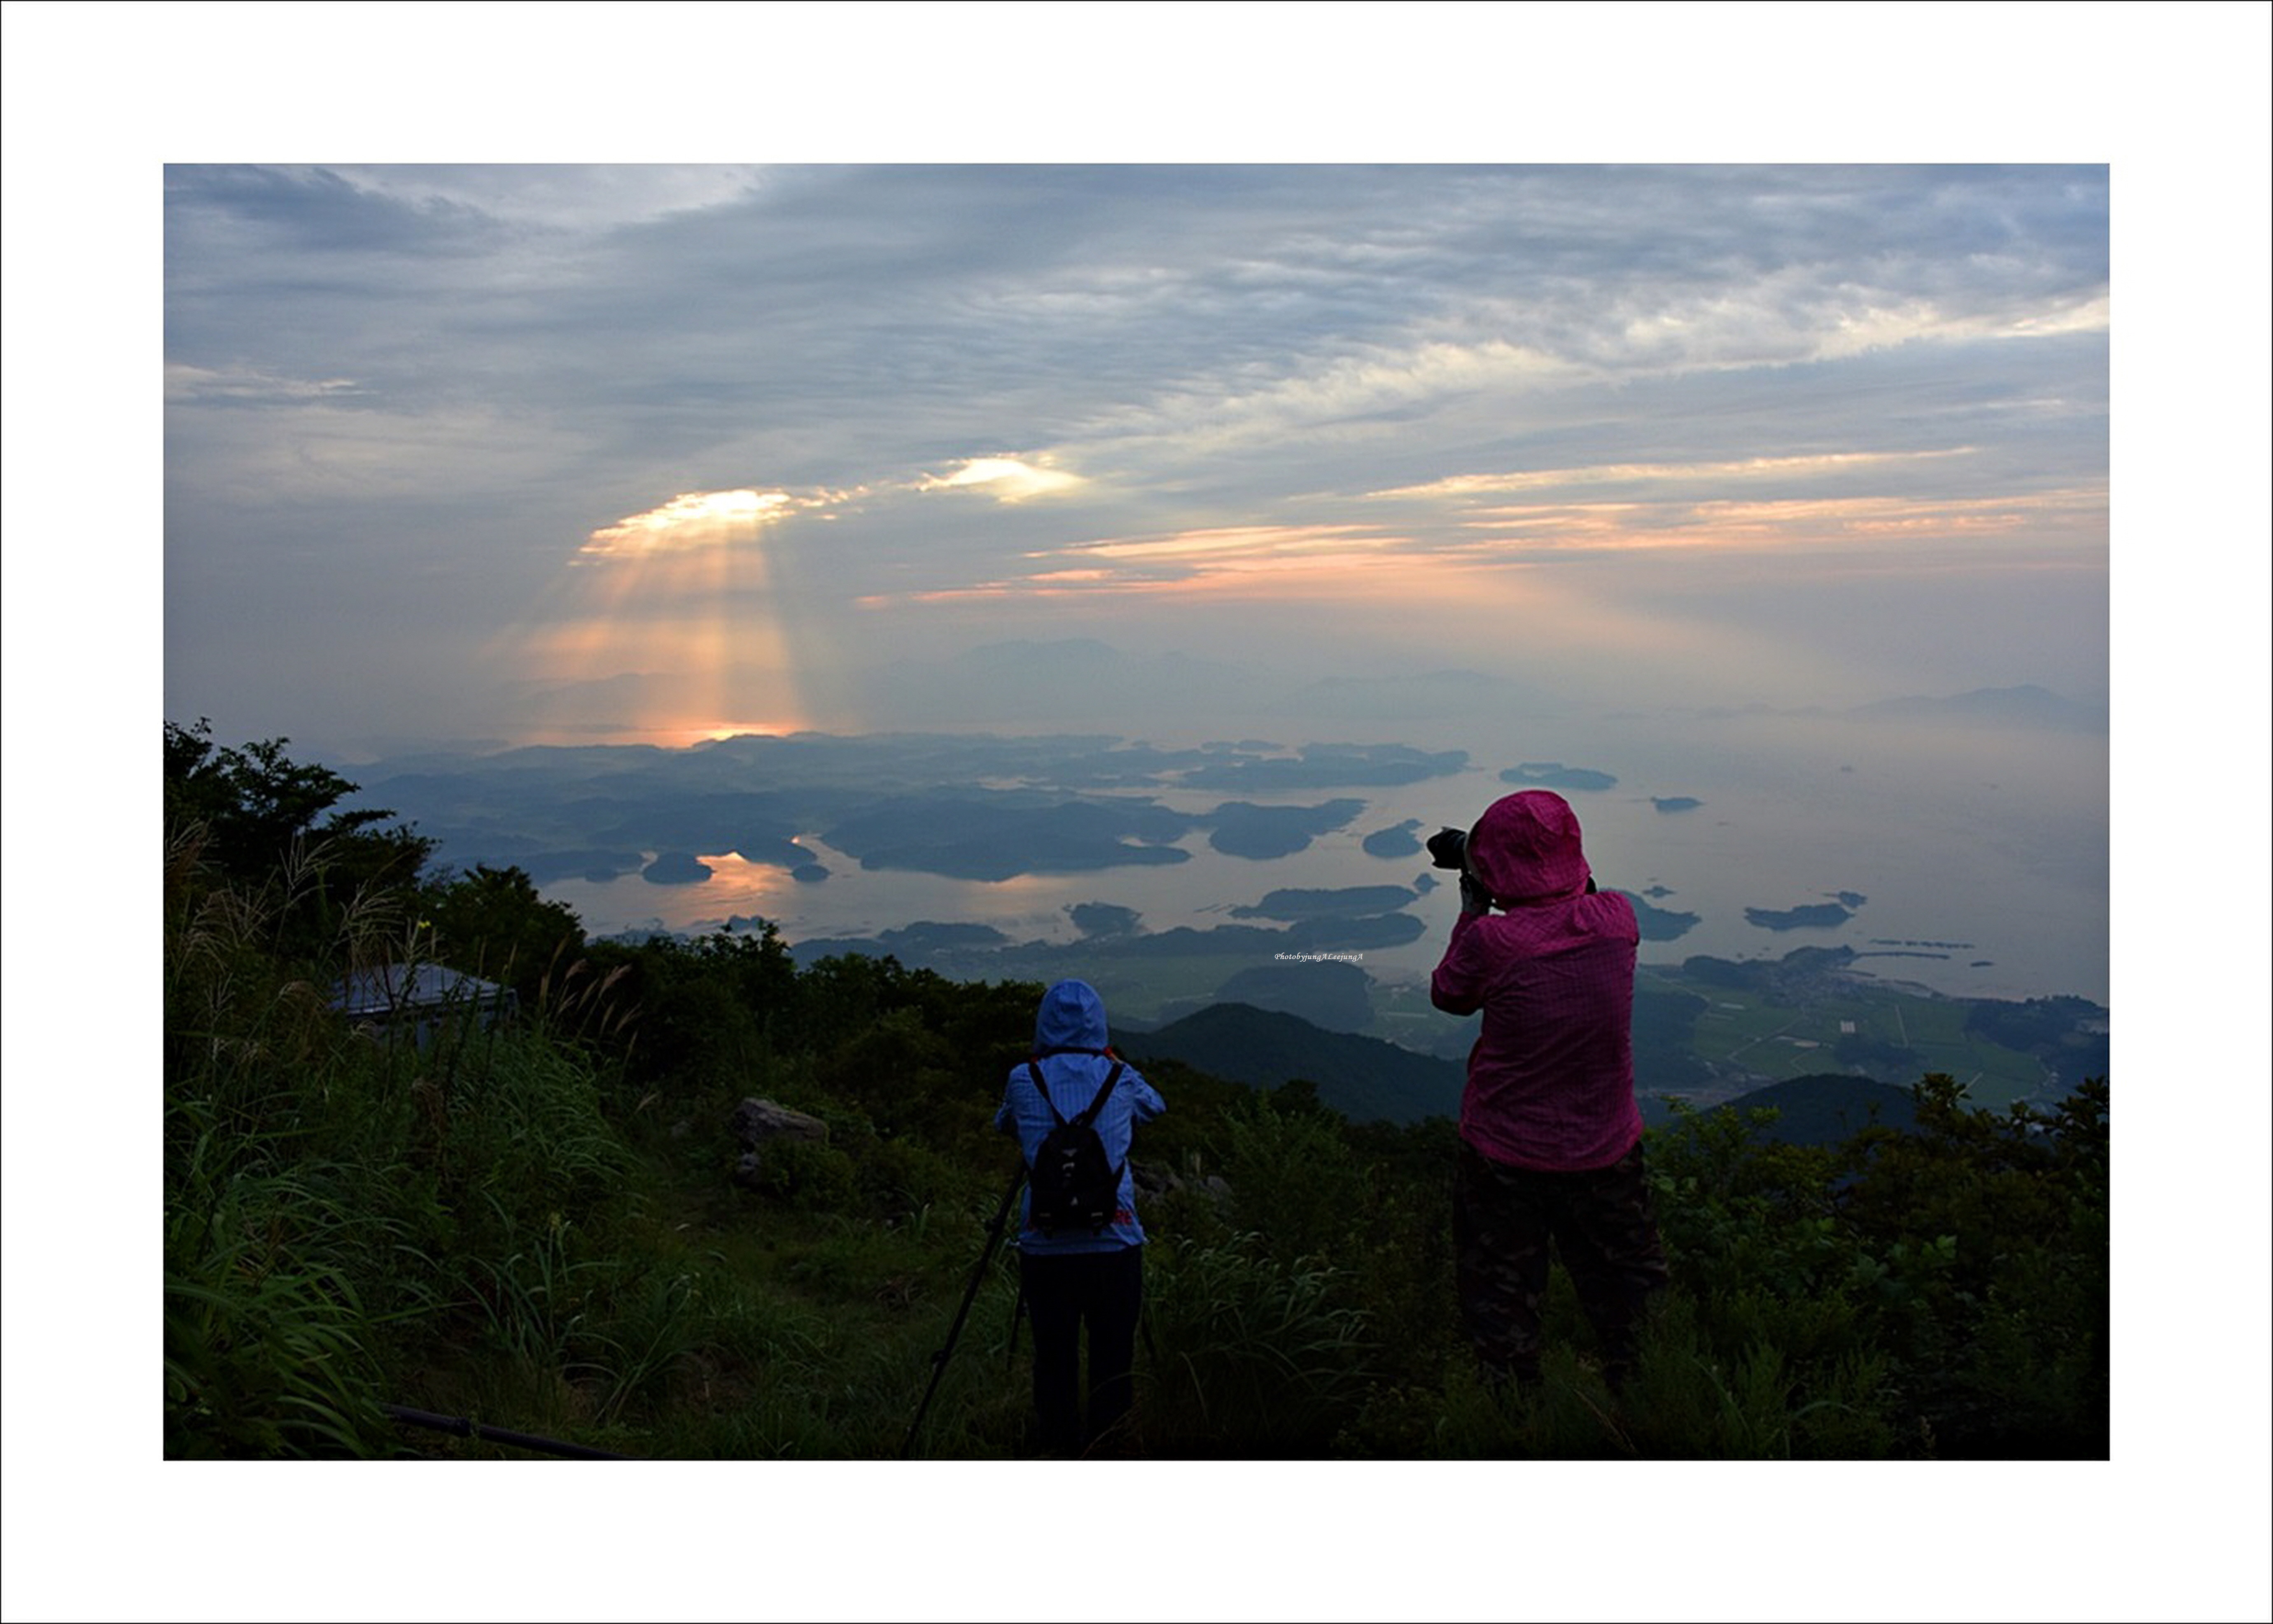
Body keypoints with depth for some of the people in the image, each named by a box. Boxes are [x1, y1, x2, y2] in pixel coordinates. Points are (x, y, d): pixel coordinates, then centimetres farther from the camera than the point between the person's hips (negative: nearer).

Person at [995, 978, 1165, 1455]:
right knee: (1113, 1363, 6)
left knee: (1054, 1362, 7)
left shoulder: (1023, 1080, 2)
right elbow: (1154, 1106, 25)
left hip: (1045, 1247, 0)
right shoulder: (1120, 1078, 3)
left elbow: (1003, 1125, 22)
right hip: (1114, 1243, 0)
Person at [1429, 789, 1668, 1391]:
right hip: (1608, 1154, 4)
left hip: (1506, 1159, -3)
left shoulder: (1491, 940, -24)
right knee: (1629, 1292, 23)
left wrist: (1472, 910, 2)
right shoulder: (1618, 918, -11)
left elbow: (1448, 996, -3)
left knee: (1500, 1301, 16)